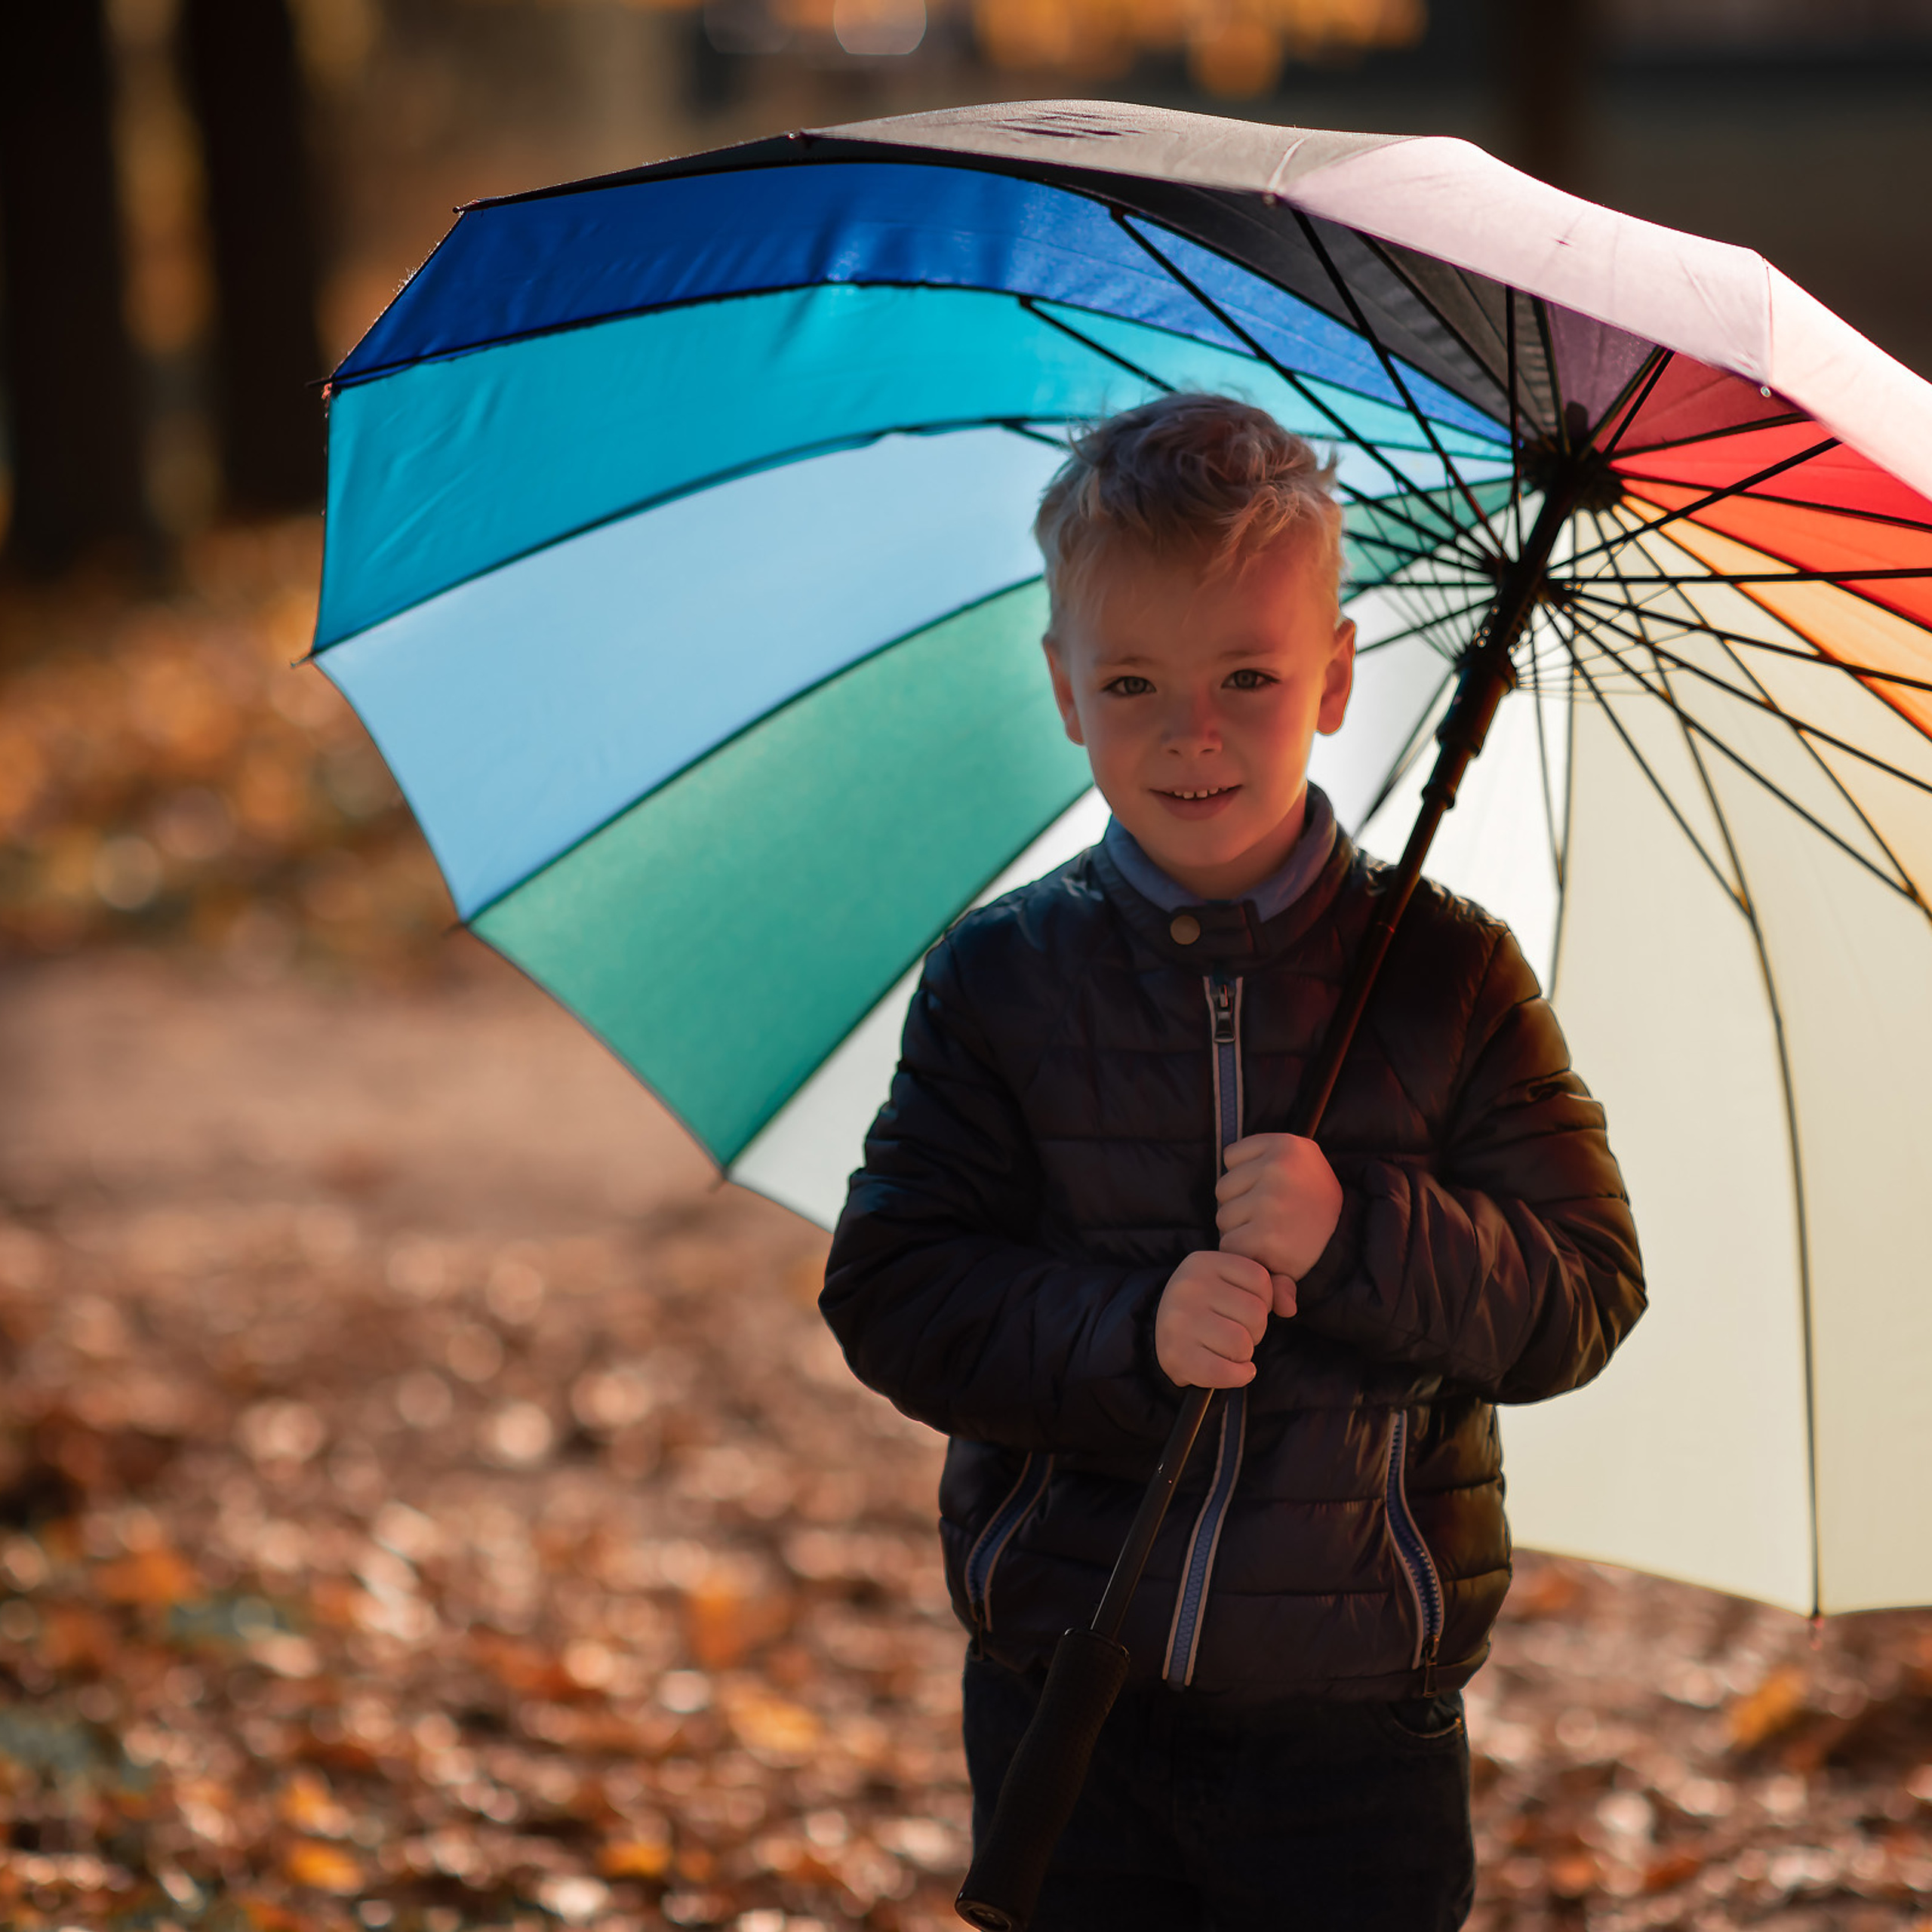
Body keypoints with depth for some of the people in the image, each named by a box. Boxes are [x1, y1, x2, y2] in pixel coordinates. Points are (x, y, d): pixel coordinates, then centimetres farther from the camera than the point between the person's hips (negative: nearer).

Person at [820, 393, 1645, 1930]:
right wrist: (1128, 1334, -23)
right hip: (1066, 1688, 1)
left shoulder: (1445, 978, -3)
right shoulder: (1001, 982, -1)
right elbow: (892, 1296, -7)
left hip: (1353, 1715, -1)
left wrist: (1360, 1236, -24)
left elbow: (1583, 1300, -7)